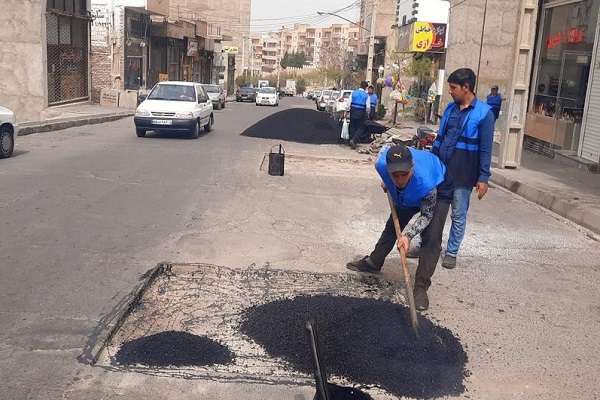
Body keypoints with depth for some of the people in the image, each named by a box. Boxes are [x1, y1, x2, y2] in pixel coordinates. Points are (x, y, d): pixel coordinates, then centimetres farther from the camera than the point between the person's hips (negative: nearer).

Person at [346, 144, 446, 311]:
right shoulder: (382, 163, -37)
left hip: (438, 193, -5)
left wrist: (408, 235, -40)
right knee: (393, 225, 15)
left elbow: (427, 215, -29)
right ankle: (374, 262, 34)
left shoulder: (426, 183, -48)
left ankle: (421, 286, -11)